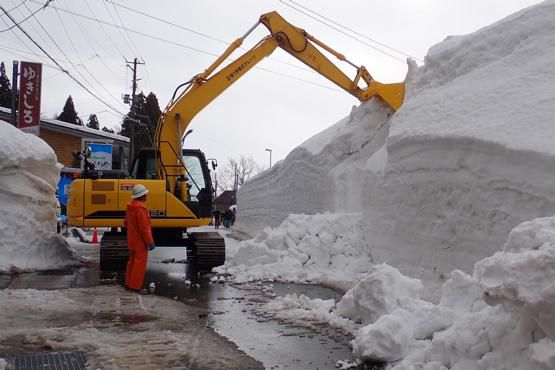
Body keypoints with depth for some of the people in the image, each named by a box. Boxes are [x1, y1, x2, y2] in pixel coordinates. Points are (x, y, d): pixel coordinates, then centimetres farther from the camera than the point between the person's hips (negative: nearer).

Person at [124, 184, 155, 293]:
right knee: (140, 263, -2)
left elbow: (126, 222, 18)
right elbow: (144, 228, -24)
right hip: (140, 242, -9)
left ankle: (128, 283, 25)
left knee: (132, 261, 18)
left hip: (132, 241, 9)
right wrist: (150, 242, -20)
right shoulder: (140, 208, -23)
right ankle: (135, 286, 1)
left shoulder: (130, 207, 7)